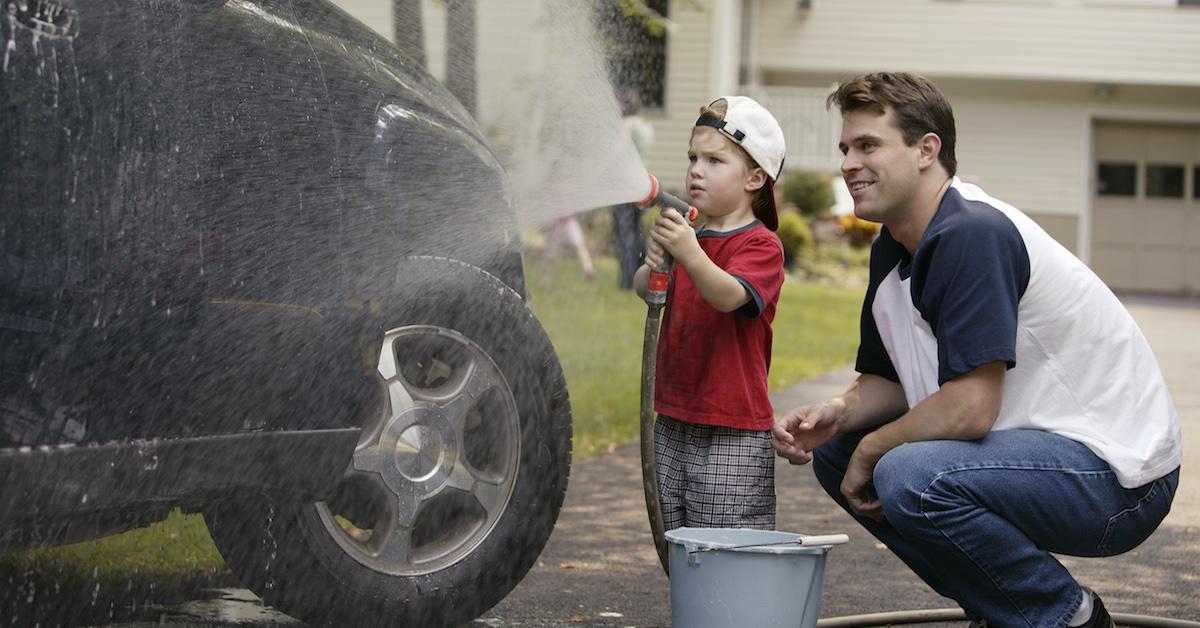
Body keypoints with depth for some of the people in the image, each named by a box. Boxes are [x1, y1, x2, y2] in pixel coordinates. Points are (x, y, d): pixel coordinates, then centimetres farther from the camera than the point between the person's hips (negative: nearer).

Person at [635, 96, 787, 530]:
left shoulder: (761, 246, -9)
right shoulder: (693, 237, 16)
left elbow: (729, 296, -27)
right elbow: (642, 290, 5)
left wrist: (689, 254, -45)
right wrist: (651, 267, -18)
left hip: (733, 433, -7)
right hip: (674, 421, 7)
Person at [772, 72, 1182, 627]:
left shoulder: (973, 234, -23)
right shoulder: (893, 249, 7)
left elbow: (970, 408, -28)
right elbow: (887, 379, 15)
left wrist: (871, 450, -12)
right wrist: (837, 414, -7)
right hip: (1033, 445, 10)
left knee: (911, 476, -31)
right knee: (834, 452, 7)